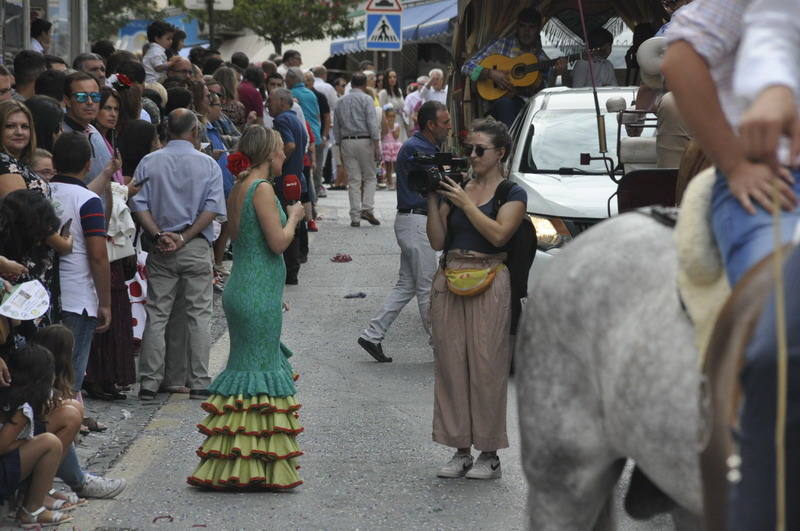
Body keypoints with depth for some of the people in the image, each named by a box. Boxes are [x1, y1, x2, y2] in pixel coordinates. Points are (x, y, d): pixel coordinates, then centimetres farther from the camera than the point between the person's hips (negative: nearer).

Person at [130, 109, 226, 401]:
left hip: (160, 249, 1)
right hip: (197, 247, -1)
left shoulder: (149, 163, 4)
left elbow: (139, 205, -5)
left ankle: (149, 383, 3)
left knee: (156, 315, 4)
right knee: (199, 315, 4)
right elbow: (212, 208, -9)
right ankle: (199, 383, 3)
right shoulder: (208, 164, 1)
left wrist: (160, 236, -9)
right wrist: (185, 238, -12)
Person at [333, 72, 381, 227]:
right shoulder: (366, 99, -3)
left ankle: (355, 217, 2)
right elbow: (372, 123, -11)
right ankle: (367, 209, -11)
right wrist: (377, 146, -12)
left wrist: (340, 147, 19)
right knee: (370, 177, 7)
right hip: (364, 141, -4)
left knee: (353, 180, 5)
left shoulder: (341, 101, 12)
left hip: (346, 142, 4)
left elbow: (336, 127, 14)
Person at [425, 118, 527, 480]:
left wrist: (464, 202, -12)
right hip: (450, 282, 5)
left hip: (488, 283, -5)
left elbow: (499, 234, -14)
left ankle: (489, 454, 1)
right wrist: (433, 200, -2)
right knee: (451, 365, 3)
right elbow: (437, 241, 8)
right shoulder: (455, 189, 15)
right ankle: (460, 450, 11)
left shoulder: (512, 194, 2)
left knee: (486, 366, -5)